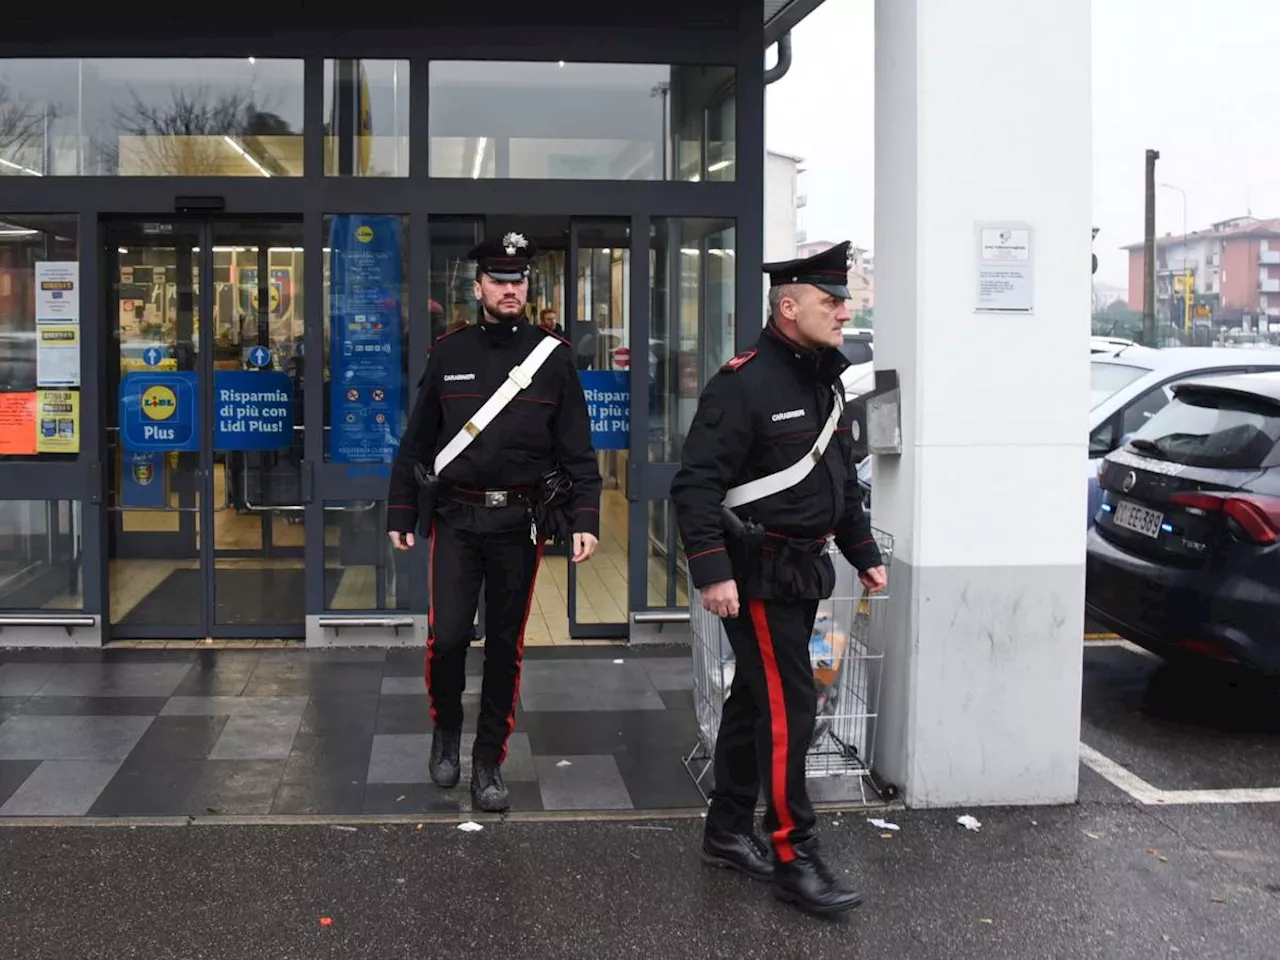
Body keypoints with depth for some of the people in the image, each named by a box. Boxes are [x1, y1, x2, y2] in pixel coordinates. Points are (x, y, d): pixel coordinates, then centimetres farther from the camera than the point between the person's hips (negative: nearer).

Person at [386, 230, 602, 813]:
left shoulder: (553, 357, 2)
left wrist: (585, 519, -9)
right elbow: (417, 441, 9)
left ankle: (489, 762, 21)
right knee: (448, 636, -7)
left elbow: (577, 449, 1)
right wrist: (400, 513, 6)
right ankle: (446, 729, 23)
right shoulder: (448, 354, 5)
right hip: (455, 519, 0)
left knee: (505, 645, 7)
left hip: (520, 523, 0)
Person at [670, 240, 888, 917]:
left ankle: (727, 834, 27)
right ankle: (795, 861, 1)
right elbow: (695, 484, -21)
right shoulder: (743, 383, -16)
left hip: (803, 571, 9)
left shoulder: (826, 382, 12)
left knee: (755, 700, 16)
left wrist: (864, 553, 22)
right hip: (759, 574, -9)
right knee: (788, 709, -8)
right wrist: (712, 572, -27)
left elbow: (842, 479, 23)